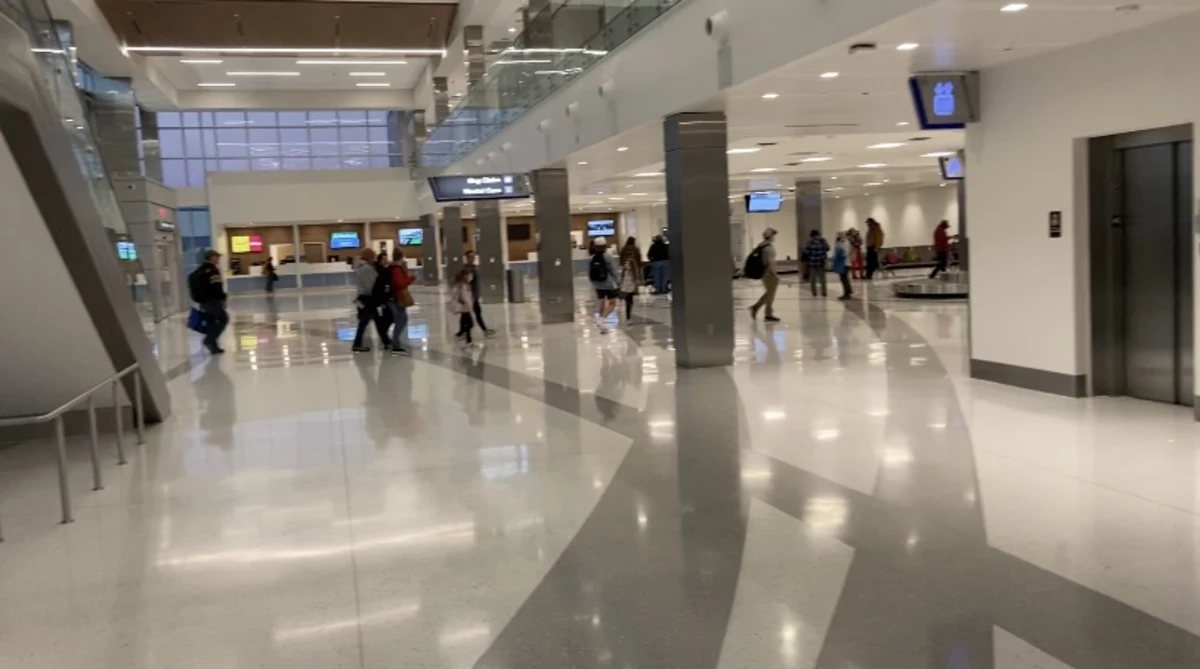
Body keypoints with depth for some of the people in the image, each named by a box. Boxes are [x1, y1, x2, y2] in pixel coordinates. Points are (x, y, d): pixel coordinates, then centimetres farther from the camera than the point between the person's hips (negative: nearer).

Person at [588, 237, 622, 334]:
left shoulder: (591, 259, -2)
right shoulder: (609, 257, -16)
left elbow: (589, 273, 4)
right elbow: (615, 272, -13)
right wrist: (618, 282, 0)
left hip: (598, 285, 5)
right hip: (609, 284, -5)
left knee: (601, 303, 15)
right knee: (612, 303, 2)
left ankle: (600, 319, 19)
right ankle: (601, 319, -15)